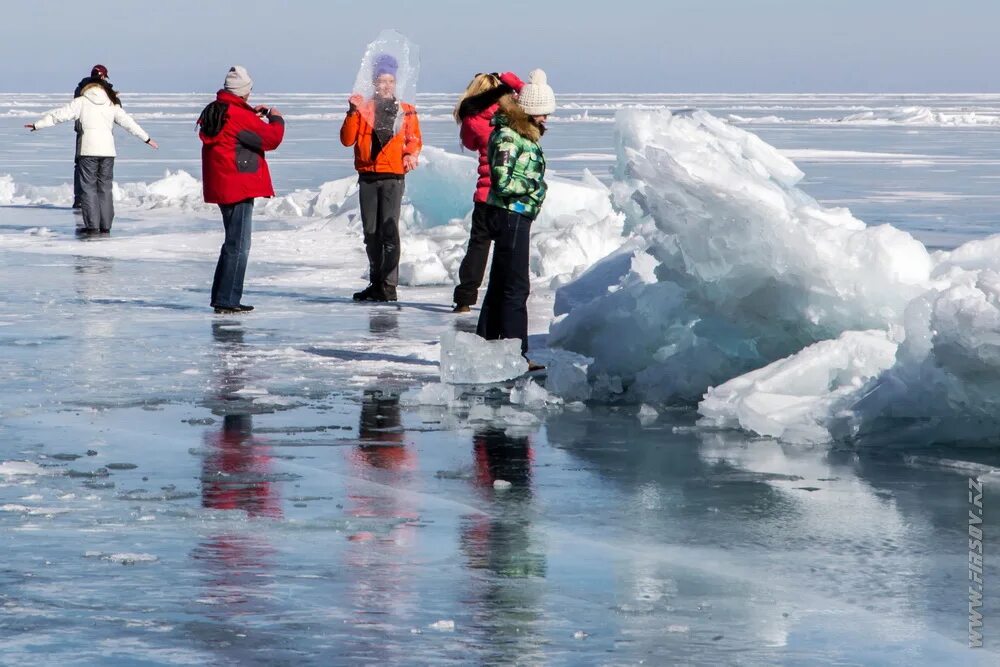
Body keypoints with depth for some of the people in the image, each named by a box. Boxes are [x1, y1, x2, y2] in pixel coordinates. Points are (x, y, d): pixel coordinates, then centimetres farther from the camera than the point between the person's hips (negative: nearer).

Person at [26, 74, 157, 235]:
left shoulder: (81, 102, 2)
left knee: (88, 187, 1)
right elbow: (128, 122, 13)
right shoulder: (112, 104, 12)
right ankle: (105, 226, 8)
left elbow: (58, 115, 1)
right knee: (105, 188, 9)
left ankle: (92, 225, -4)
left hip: (88, 150, -3)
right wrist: (146, 139, 21)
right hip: (107, 150, 3)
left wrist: (37, 125, 9)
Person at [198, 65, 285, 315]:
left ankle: (221, 297, 22)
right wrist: (276, 119, 2)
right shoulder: (239, 115, -18)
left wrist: (254, 114, 20)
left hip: (222, 188, 10)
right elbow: (271, 138, -16)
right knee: (238, 246, -5)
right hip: (238, 188, -10)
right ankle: (227, 300, -6)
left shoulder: (215, 112, 10)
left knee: (234, 243, 19)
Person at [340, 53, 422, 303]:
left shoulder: (406, 111, 8)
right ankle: (376, 282, 18)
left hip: (393, 177, -3)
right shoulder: (364, 109, 9)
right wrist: (353, 113, -10)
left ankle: (389, 285, -13)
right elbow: (347, 139, 1)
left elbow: (415, 140, 8)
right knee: (371, 233, 8)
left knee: (389, 231, -12)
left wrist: (411, 154, -13)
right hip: (367, 177, 3)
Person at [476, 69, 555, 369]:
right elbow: (503, 182, -22)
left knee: (500, 284, 14)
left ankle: (486, 344, 21)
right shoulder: (508, 137, -17)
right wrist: (532, 184, -12)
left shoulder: (525, 134, 13)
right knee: (516, 287, -7)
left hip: (517, 217, 10)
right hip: (511, 217, -10)